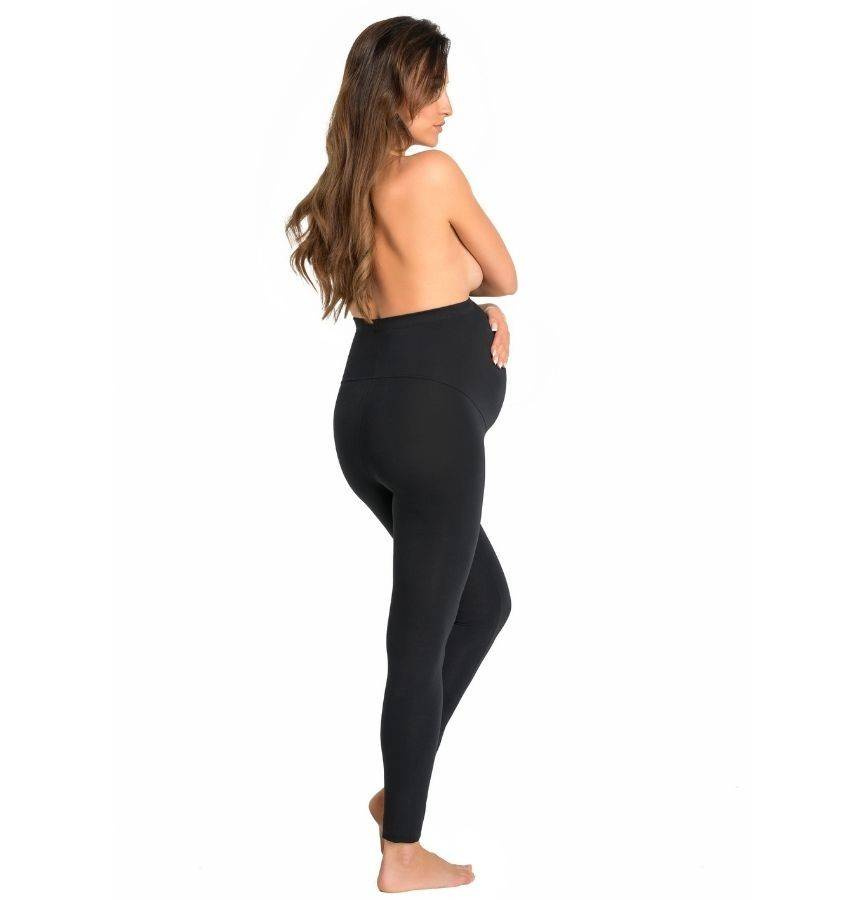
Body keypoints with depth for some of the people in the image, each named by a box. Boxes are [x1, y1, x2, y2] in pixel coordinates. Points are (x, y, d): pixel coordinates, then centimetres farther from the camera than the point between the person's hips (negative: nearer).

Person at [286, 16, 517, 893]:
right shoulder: (435, 172, -10)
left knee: (483, 600, 22)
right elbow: (504, 277, 3)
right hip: (428, 416, -9)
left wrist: (471, 310, 4)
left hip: (369, 409, 9)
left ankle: (402, 786, 27)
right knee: (422, 637, 1)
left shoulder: (346, 187, 13)